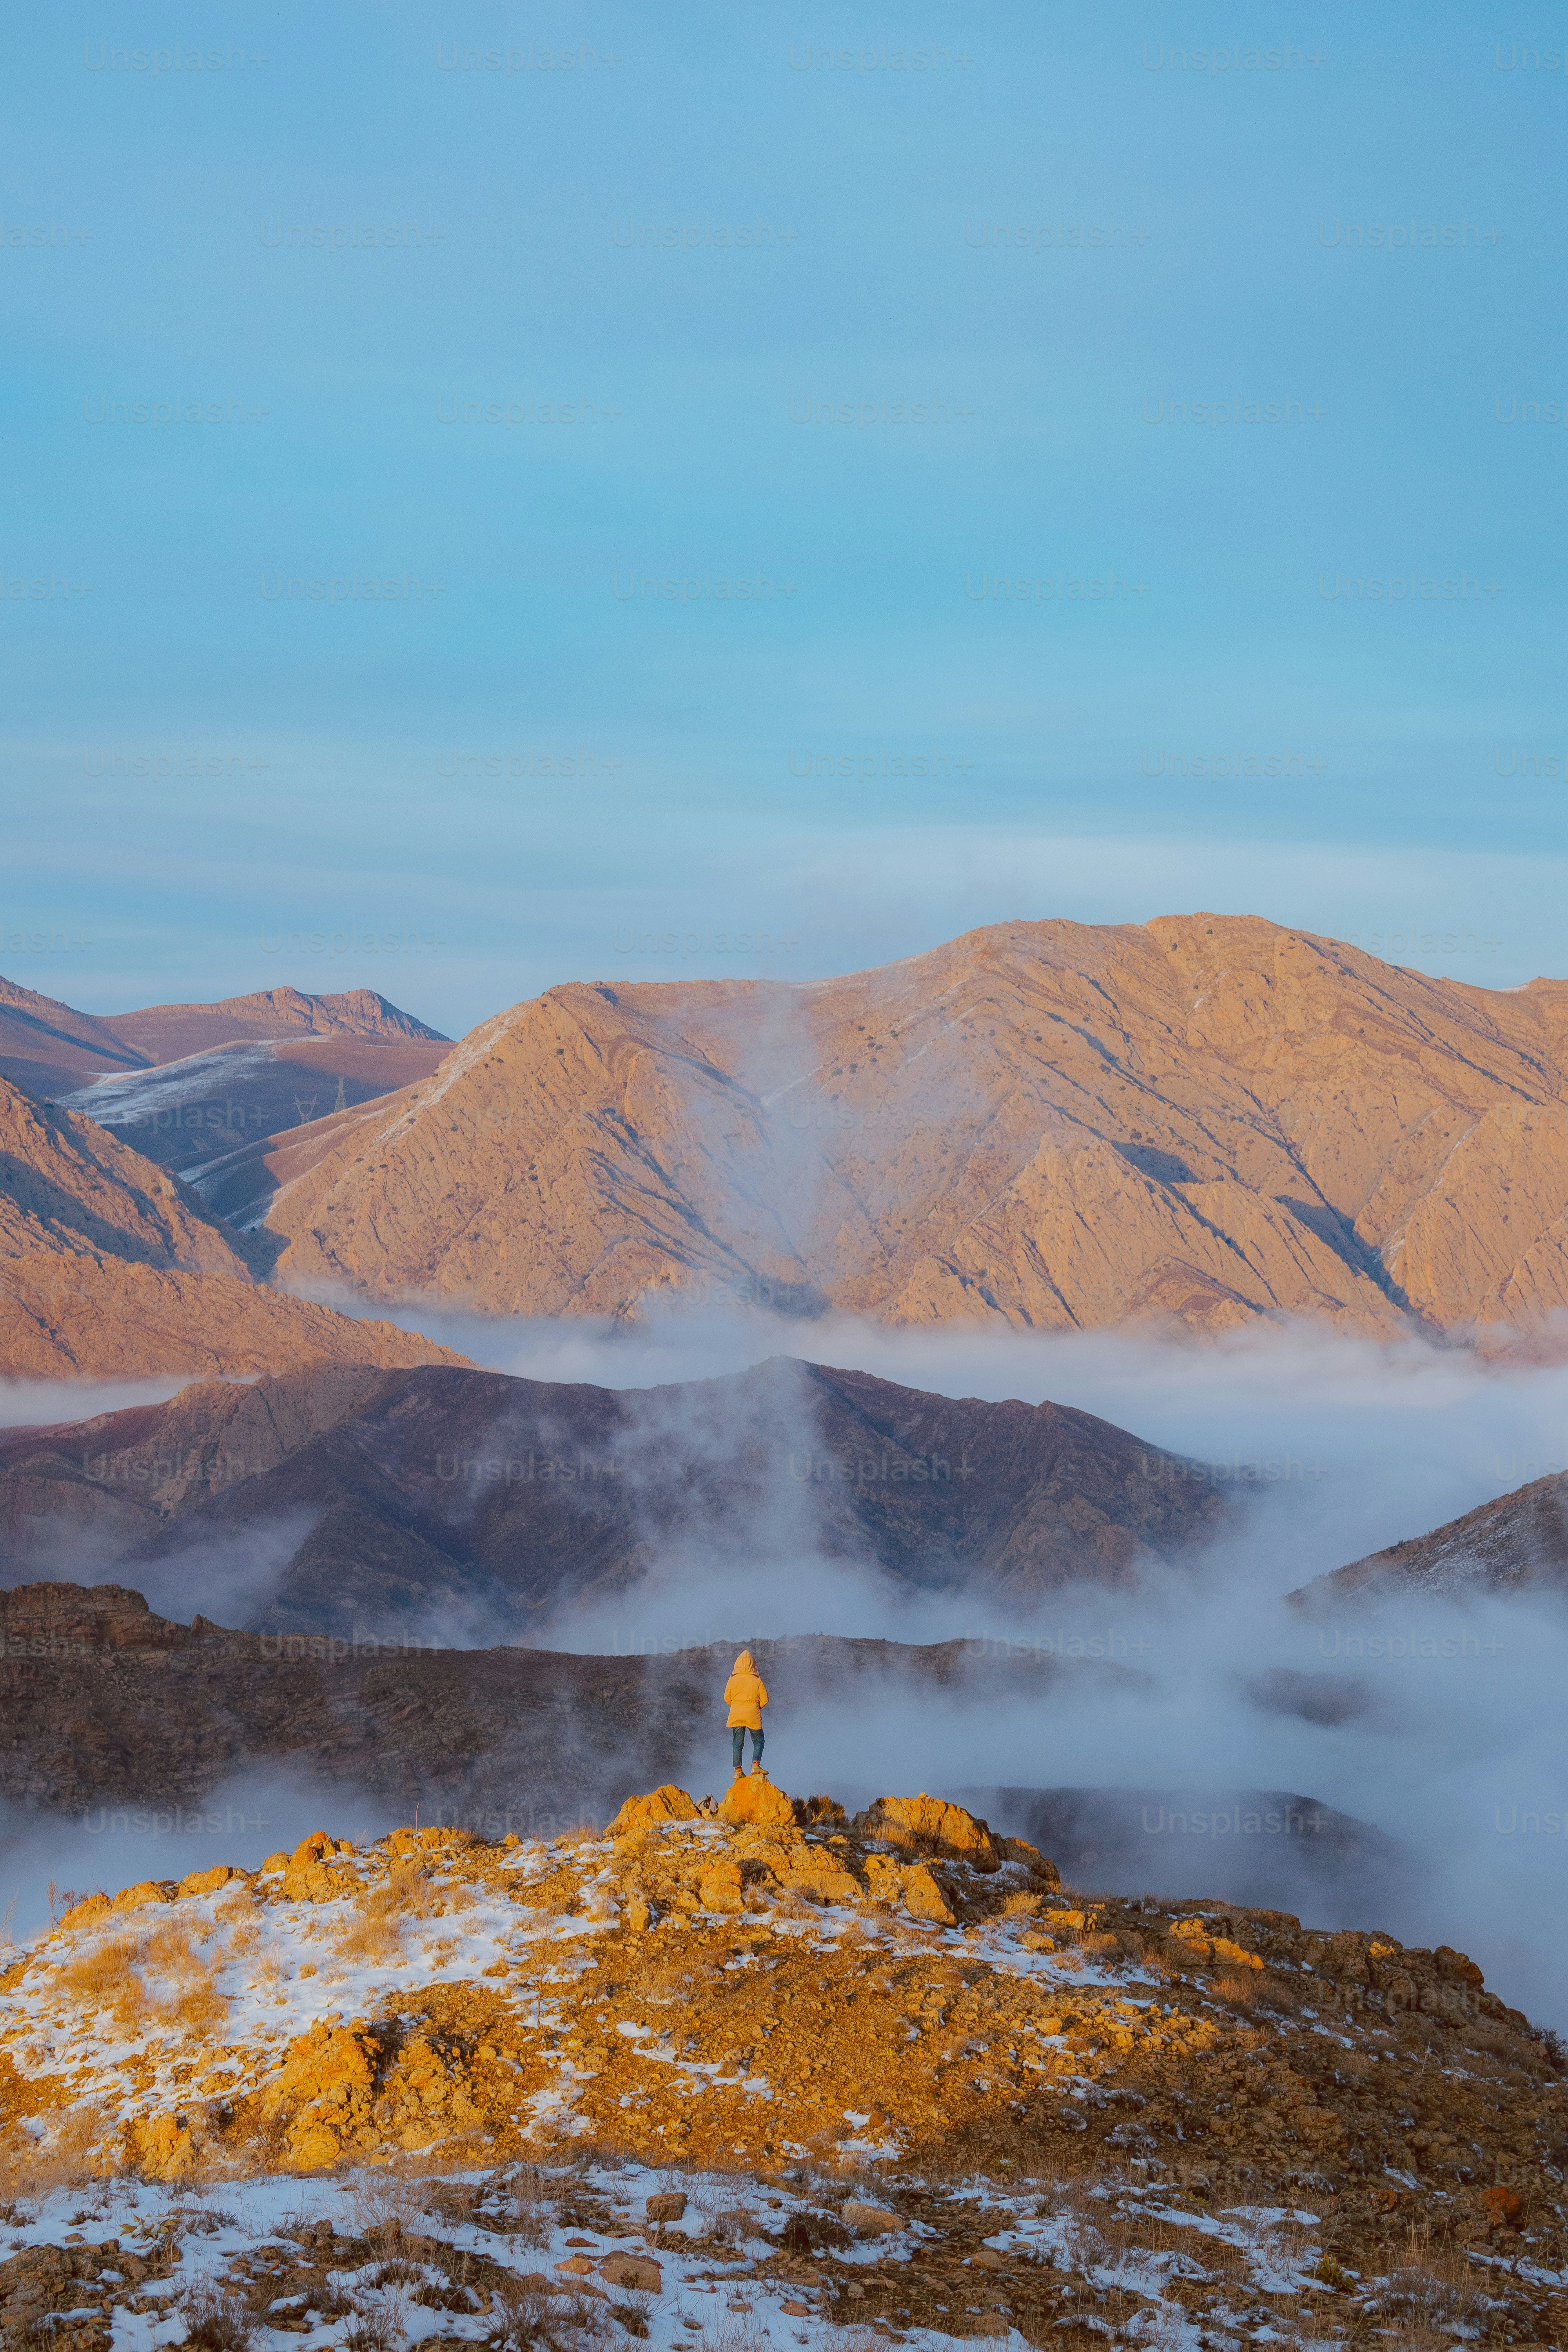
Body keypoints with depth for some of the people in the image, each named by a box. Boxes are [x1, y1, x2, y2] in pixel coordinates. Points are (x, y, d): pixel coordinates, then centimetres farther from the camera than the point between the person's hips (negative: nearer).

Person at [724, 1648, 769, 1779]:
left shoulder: (733, 1679, -3)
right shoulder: (757, 1680, -5)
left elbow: (727, 1697, 1)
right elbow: (764, 1699, -2)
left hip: (736, 1715, 1)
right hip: (753, 1716, -1)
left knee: (737, 1743, 7)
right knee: (758, 1741, 11)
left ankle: (738, 1770, 4)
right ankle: (755, 1765, -7)